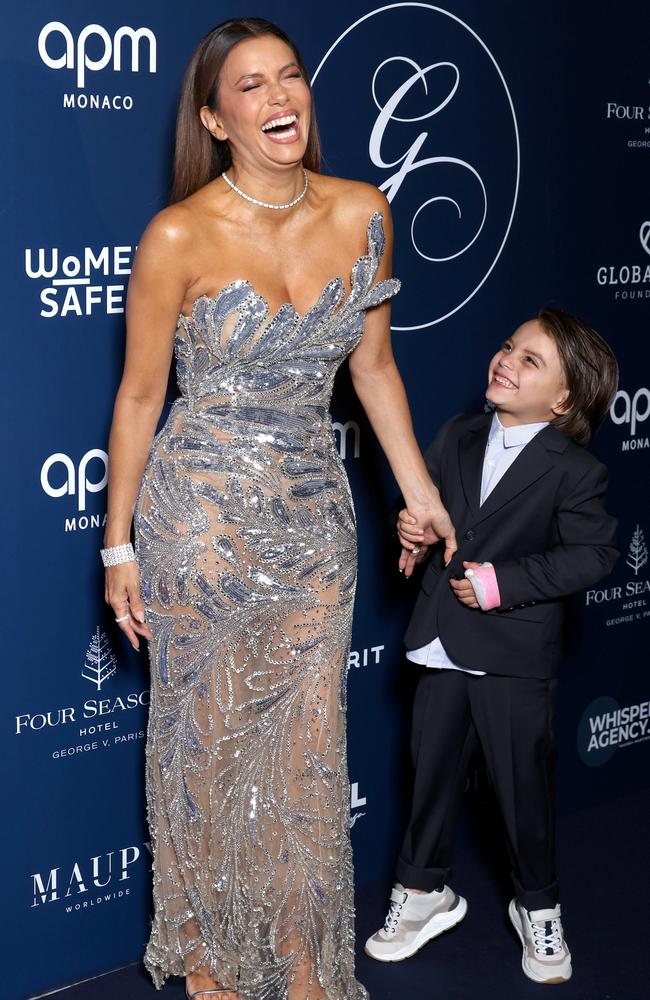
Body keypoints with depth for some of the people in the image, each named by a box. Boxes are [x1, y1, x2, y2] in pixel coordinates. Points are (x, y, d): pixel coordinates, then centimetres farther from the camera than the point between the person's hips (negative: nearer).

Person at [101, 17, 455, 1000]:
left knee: (308, 749, 13)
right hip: (200, 516, -3)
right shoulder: (180, 237, -15)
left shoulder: (363, 213, -3)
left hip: (315, 518, 4)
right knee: (205, 745, 11)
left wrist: (420, 490, 9)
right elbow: (140, 395, -7)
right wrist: (119, 545, -2)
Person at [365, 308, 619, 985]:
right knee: (432, 771, 15)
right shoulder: (457, 437, 3)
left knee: (523, 786, 7)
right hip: (444, 645, 5)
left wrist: (504, 583, -20)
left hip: (516, 655, -5)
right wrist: (412, 530, -9)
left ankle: (538, 908, 29)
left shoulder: (573, 471, -13)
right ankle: (424, 891, 34)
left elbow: (594, 553, -15)